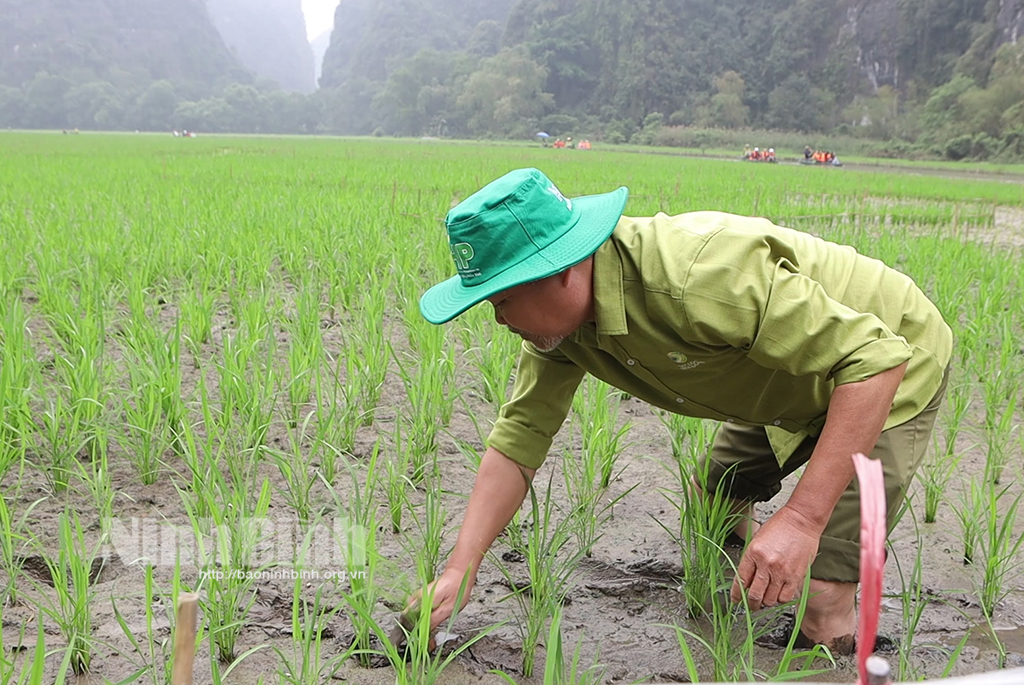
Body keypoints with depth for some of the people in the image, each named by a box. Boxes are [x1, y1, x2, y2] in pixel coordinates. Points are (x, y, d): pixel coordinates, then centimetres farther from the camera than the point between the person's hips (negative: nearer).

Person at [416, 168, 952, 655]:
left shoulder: (696, 279, -42)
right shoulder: (556, 314, -15)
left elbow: (874, 358, -40)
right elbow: (518, 438, -9)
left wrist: (802, 517, -45)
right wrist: (459, 571, -16)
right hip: (787, 384, 7)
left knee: (825, 610, -15)